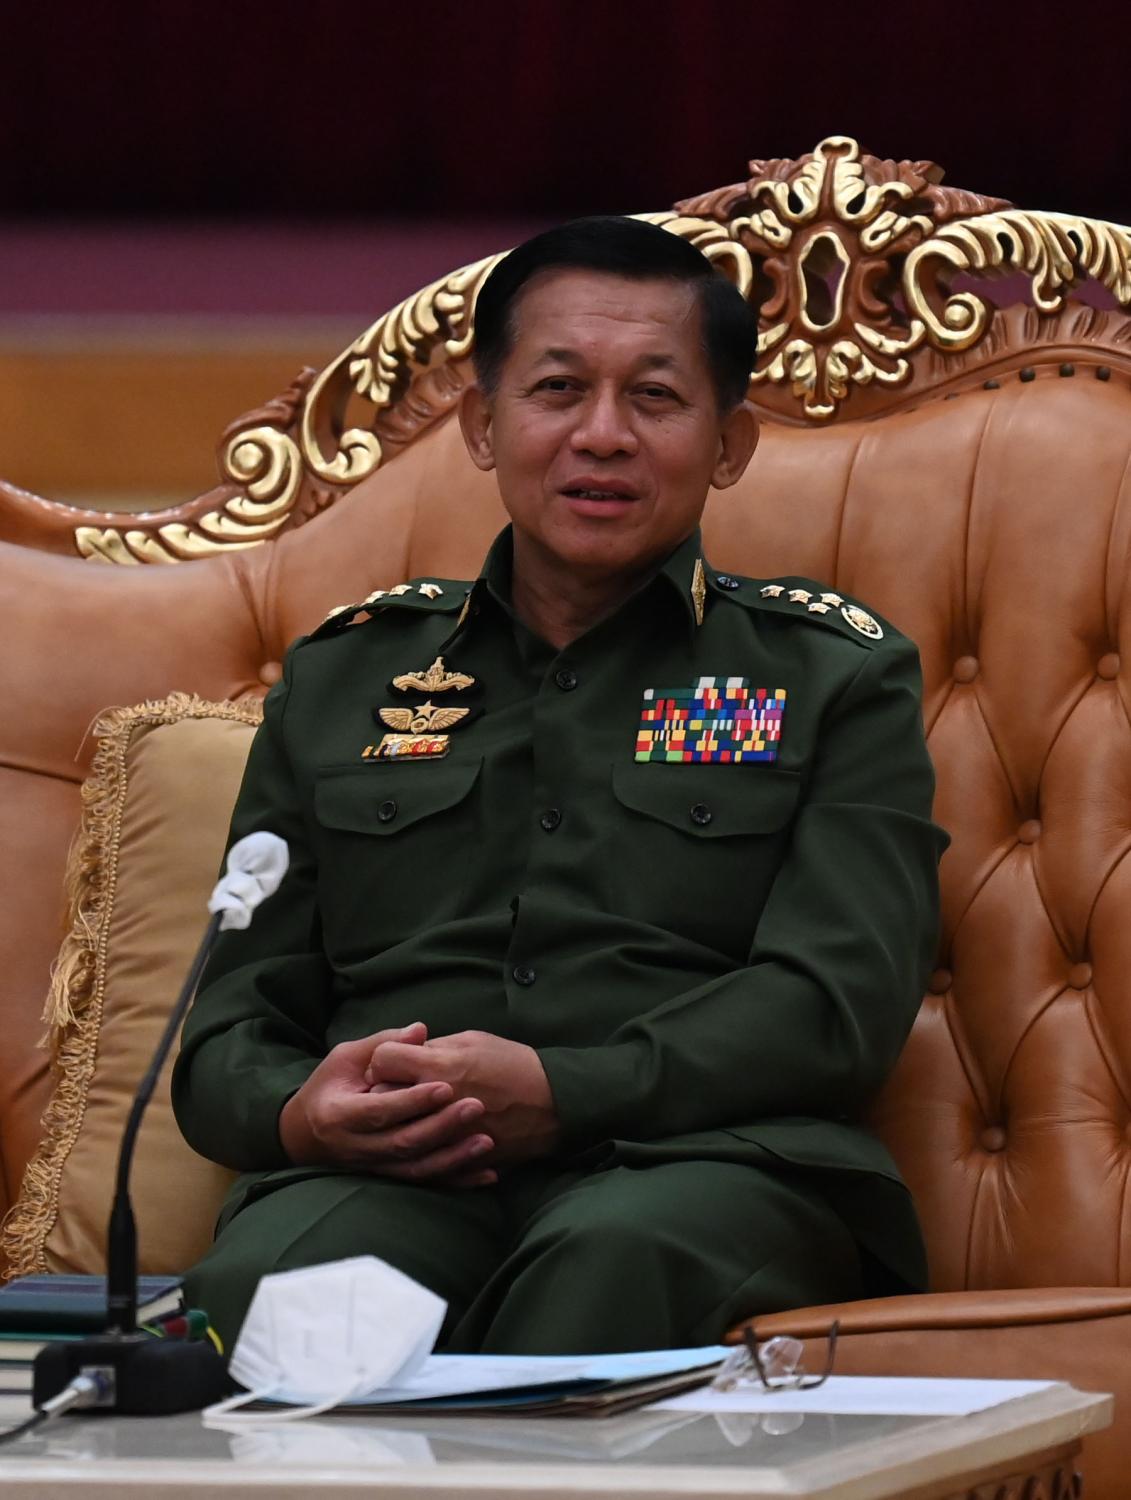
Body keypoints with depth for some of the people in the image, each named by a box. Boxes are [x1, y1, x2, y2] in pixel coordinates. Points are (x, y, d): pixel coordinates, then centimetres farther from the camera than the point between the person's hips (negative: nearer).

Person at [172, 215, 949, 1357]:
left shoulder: (836, 676, 18)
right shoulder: (342, 678, 26)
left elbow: (841, 1002, 2)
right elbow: (232, 1021, 21)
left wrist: (561, 1094, -14)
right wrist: (299, 1114, -6)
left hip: (706, 1161, -1)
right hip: (390, 1177, 2)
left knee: (616, 1261, -40)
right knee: (263, 1282, -36)